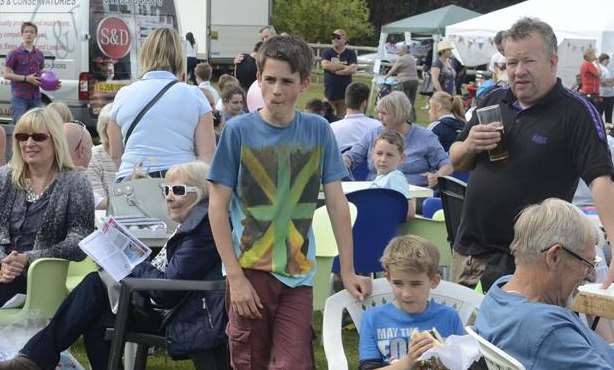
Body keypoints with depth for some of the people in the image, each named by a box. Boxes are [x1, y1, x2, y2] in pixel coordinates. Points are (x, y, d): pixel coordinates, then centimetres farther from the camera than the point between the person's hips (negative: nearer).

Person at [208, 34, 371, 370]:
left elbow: (337, 202, 3)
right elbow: (218, 206, -5)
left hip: (298, 275, 1)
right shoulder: (239, 131, -6)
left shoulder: (317, 130, 0)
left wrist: (348, 271, 1)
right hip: (249, 270, -1)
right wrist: (235, 276, -10)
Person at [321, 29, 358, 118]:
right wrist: (343, 66, -8)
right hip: (330, 90, 0)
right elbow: (325, 65, -12)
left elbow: (353, 69, -9)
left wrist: (335, 71, -10)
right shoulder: (327, 52, 6)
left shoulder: (350, 53, 5)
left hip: (345, 91, 0)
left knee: (342, 117, 1)